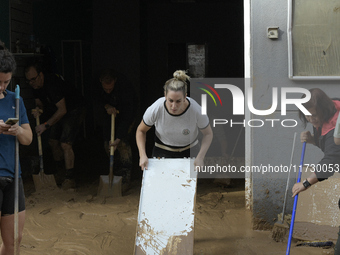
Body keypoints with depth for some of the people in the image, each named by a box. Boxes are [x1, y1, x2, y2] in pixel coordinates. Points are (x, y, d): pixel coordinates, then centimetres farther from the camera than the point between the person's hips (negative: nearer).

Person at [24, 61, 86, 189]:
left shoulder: (52, 84, -33)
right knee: (53, 141, 9)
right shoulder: (36, 86, -6)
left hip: (74, 110, -9)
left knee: (65, 144, -18)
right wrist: (38, 108, -18)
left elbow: (62, 110, -32)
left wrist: (46, 125, -32)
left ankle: (70, 178, -11)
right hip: (58, 111, 9)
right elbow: (39, 102, 8)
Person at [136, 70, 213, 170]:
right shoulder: (155, 109, -26)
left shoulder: (196, 110, -27)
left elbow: (208, 134, -8)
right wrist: (142, 155, -18)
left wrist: (200, 157, -21)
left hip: (189, 152, 0)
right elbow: (141, 131, -5)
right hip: (162, 152, 0)